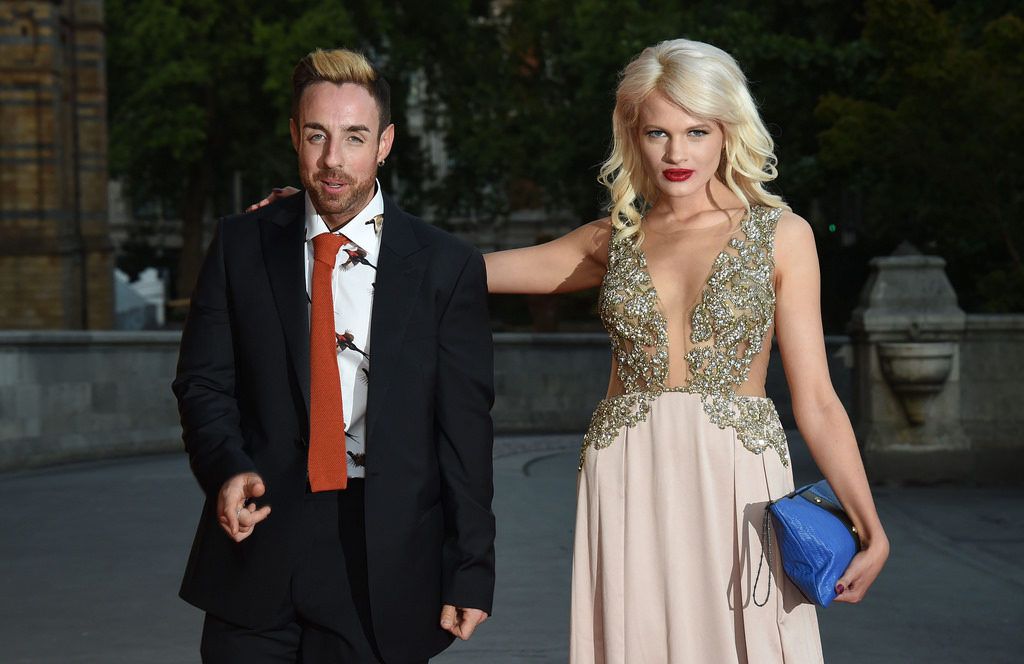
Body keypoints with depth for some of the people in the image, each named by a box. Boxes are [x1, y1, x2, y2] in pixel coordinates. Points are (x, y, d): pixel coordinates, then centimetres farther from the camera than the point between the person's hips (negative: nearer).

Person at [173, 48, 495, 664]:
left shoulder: (447, 266, 1)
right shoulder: (241, 244, 6)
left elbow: (466, 427, 0)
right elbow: (204, 381, 8)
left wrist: (471, 572, -3)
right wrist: (229, 469, -13)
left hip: (382, 566, -1)